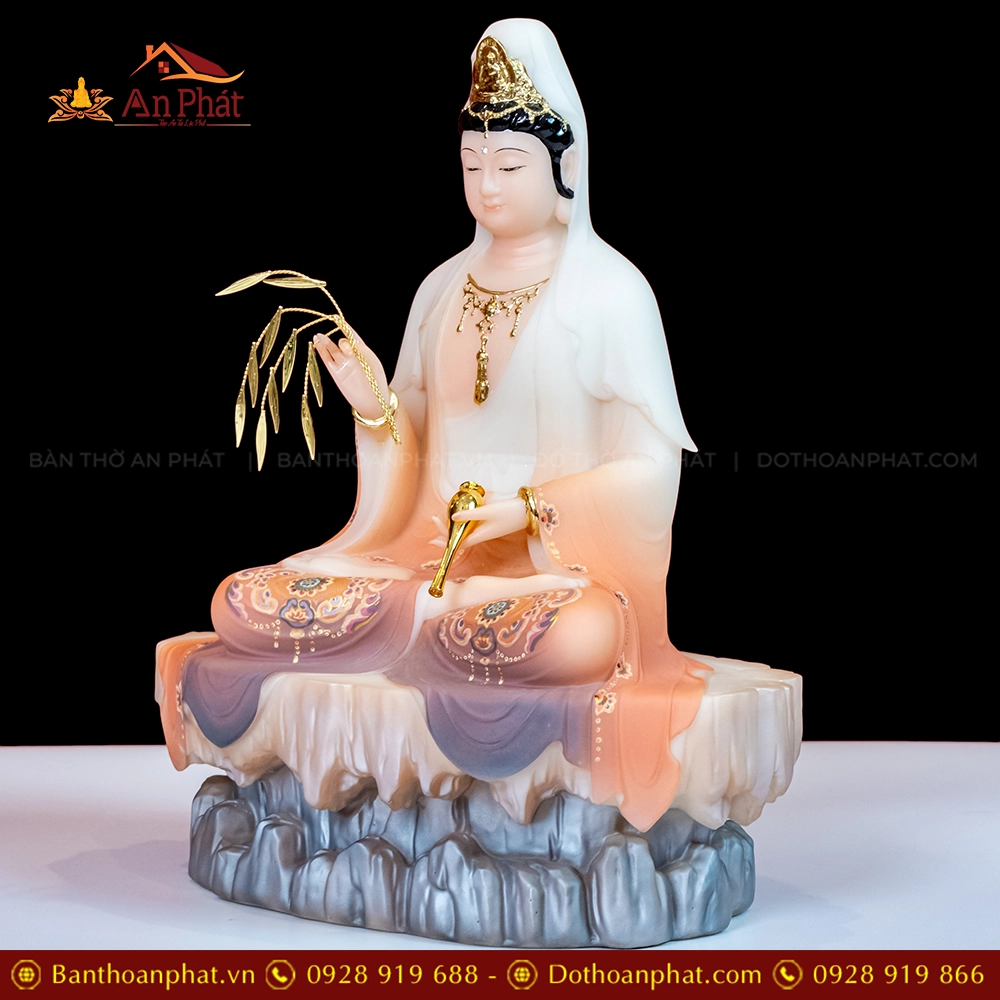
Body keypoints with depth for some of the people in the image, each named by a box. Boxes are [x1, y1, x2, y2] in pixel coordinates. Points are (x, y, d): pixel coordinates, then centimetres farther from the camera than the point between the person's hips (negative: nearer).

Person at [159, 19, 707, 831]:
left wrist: (527, 508, -18)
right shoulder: (442, 288, 13)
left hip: (566, 565, -4)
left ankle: (423, 612, -13)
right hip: (437, 550, 5)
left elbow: (647, 467, -7)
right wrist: (373, 407, -5)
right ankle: (467, 606, -7)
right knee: (240, 602, -14)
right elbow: (413, 447, 15)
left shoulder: (610, 291, -3)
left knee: (579, 639, -40)